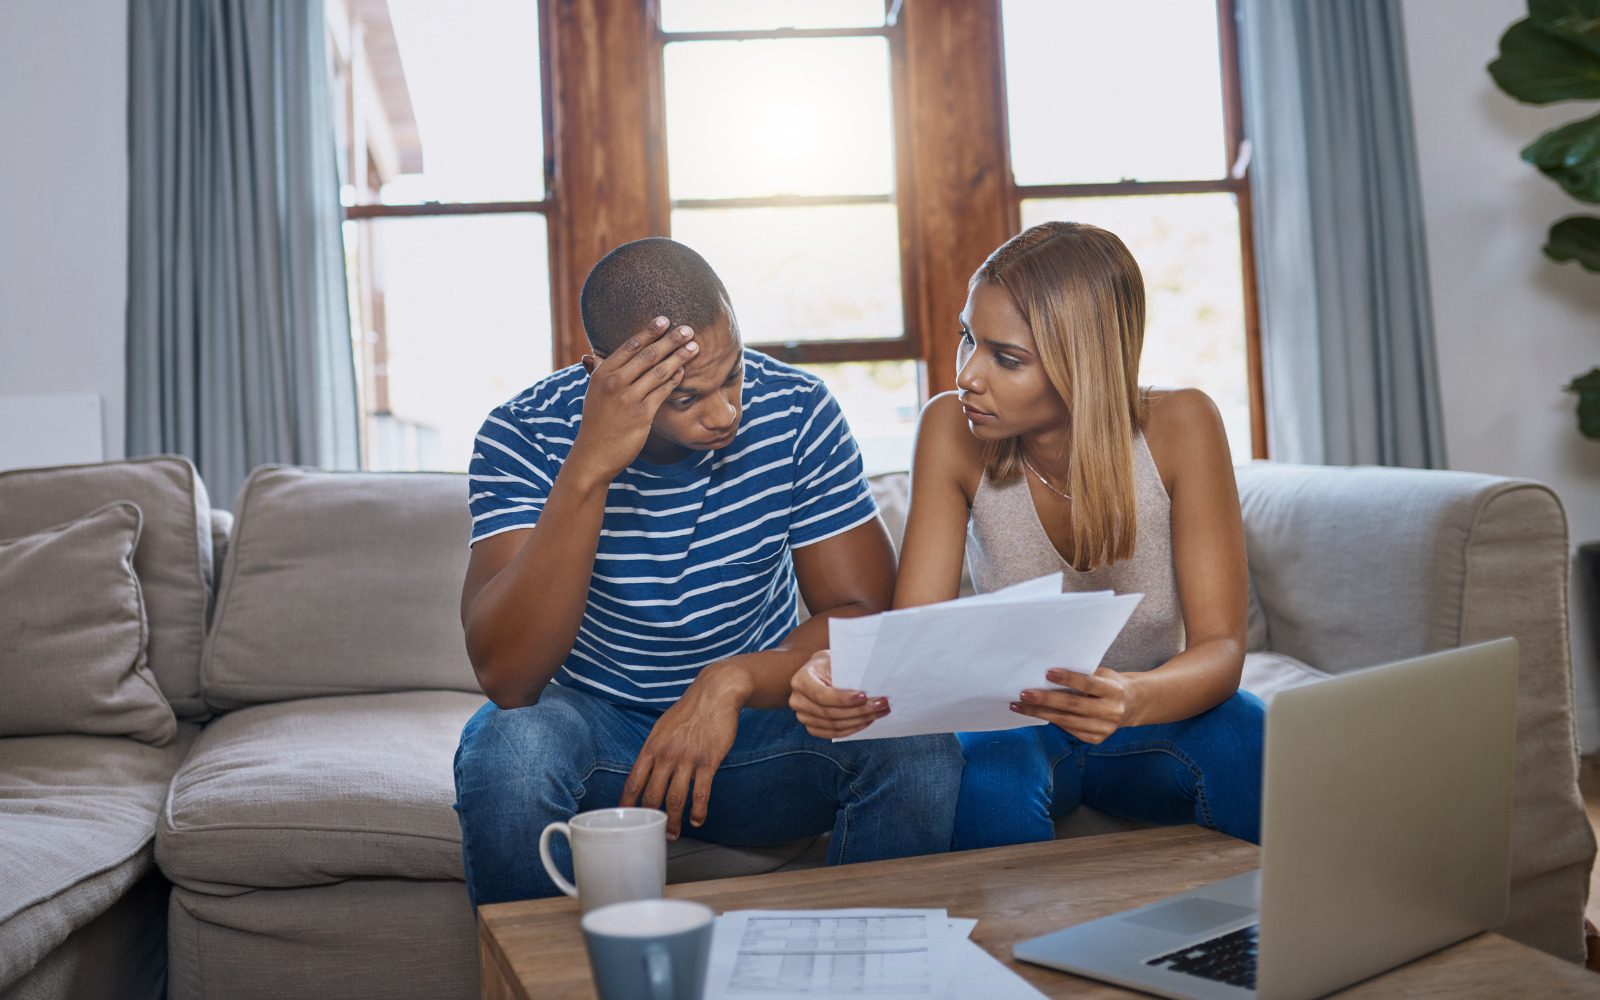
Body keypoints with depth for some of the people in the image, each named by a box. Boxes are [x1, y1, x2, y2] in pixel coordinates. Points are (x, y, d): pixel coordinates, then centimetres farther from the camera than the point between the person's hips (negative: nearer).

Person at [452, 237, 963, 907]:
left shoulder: (795, 410, -12)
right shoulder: (524, 436, -17)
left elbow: (868, 616, -11)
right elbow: (506, 679, -28)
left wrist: (735, 679, -29)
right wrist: (588, 469, -37)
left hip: (756, 716, 2)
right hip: (591, 720, -1)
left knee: (919, 749, -25)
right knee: (507, 748, -34)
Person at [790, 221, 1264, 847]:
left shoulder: (1178, 427, -20)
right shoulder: (954, 430, -17)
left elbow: (1220, 648, -22)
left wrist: (1134, 699, -45)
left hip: (1158, 717, 1)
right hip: (1013, 721, 0)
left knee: (1253, 746, -31)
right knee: (990, 777, -34)